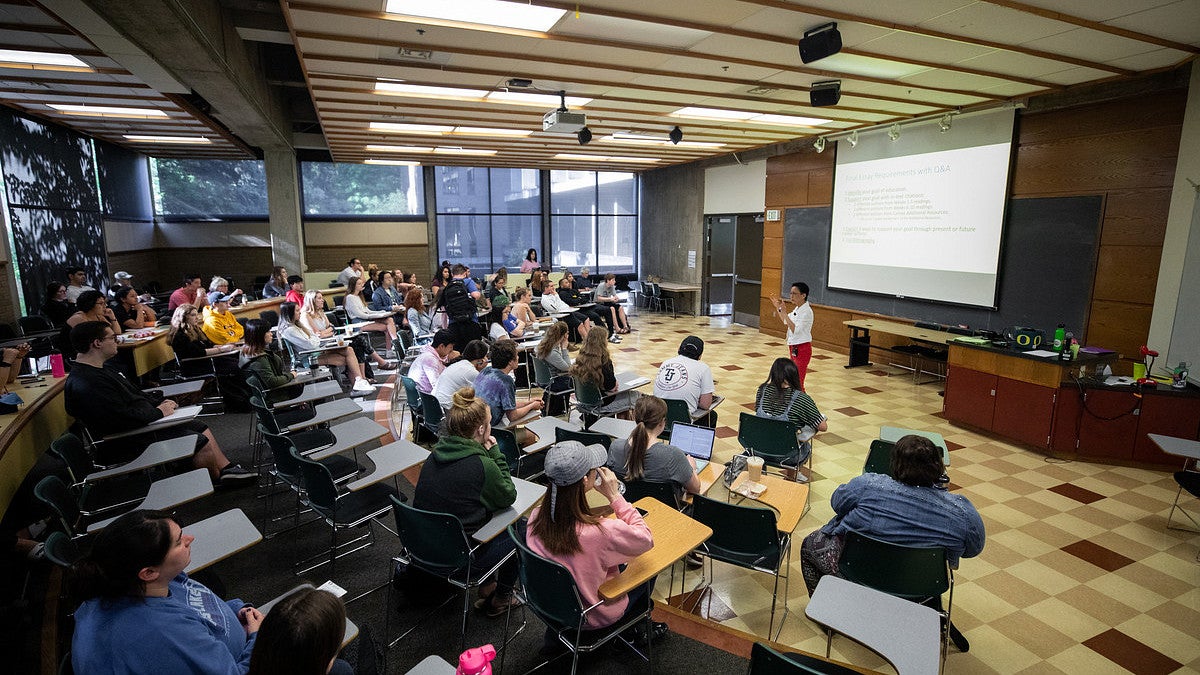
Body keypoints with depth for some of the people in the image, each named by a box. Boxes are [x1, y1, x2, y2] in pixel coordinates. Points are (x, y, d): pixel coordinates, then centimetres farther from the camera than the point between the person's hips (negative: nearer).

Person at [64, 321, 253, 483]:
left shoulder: (102, 368, 11)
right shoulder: (86, 385, -25)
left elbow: (134, 394, 20)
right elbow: (123, 418, -30)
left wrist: (159, 404, 5)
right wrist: (159, 412, -16)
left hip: (145, 422, 11)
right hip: (130, 441, -11)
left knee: (202, 430, 11)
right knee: (201, 443, -11)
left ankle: (227, 468, 15)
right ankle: (217, 479, 13)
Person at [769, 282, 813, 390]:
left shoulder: (806, 311, -19)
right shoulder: (797, 309, 8)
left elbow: (795, 330, -28)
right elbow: (784, 321, 22)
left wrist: (783, 312, -29)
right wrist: (777, 308, 10)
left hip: (802, 349, -9)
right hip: (793, 348, 9)